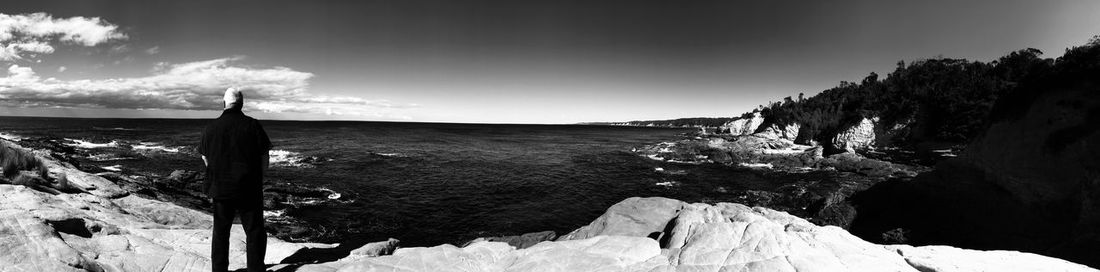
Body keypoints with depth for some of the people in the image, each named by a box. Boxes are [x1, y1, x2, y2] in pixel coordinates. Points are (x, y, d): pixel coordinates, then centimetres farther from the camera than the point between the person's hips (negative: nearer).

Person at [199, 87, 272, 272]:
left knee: (220, 232, 17)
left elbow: (205, 158, 9)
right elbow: (264, 157, -6)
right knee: (254, 232, 6)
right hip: (249, 189, -3)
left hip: (220, 188, 3)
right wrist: (259, 179, 10)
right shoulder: (253, 125, -9)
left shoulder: (211, 127, 0)